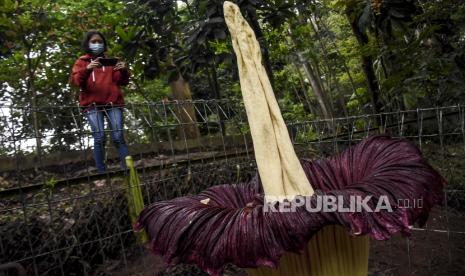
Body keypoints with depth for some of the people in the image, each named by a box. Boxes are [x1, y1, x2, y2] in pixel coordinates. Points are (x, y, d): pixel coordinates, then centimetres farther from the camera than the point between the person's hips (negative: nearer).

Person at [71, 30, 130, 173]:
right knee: (99, 138, -13)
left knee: (118, 137, -10)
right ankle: (101, 173, -9)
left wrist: (123, 71, -9)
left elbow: (122, 81, 12)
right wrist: (87, 69, -18)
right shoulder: (82, 62, 17)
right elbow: (76, 81, 0)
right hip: (92, 104, -1)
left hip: (113, 103, 1)